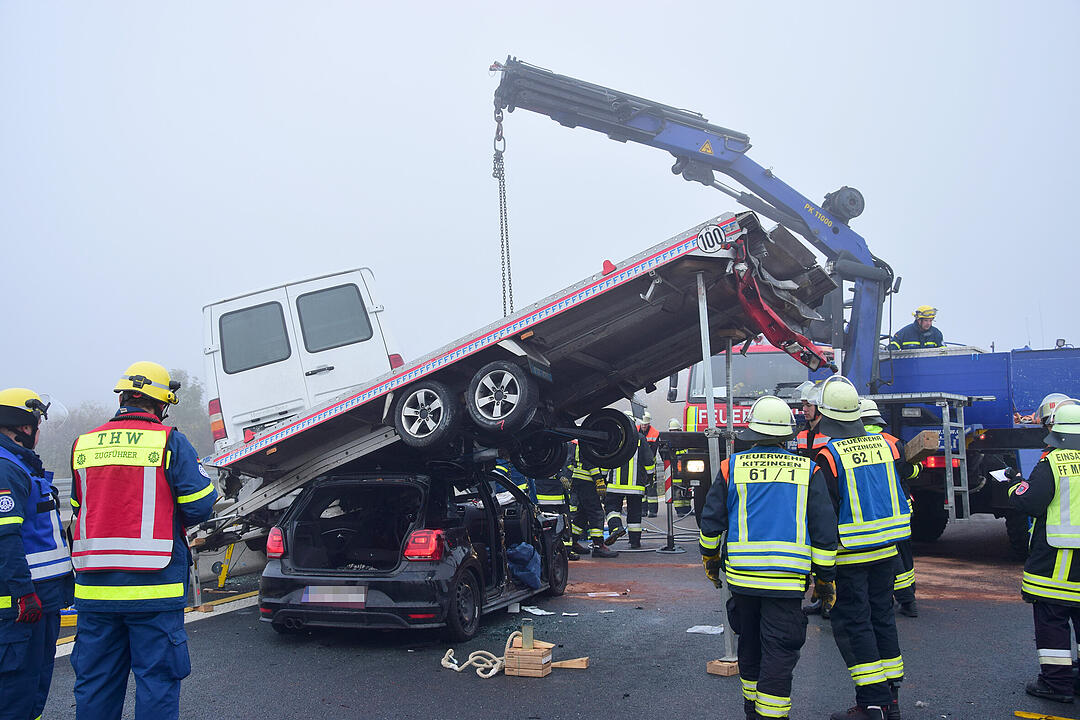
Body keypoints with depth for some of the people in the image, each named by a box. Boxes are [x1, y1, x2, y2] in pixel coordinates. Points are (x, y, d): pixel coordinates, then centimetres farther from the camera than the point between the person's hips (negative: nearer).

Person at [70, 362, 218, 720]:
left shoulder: (83, 445, 7)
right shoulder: (170, 441, -6)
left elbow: (79, 509, 15)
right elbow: (199, 505, -7)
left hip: (94, 589, 5)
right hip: (153, 589, -4)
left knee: (95, 682, 14)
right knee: (157, 680, 4)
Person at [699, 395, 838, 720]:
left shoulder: (732, 467, 1)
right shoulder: (808, 471, 1)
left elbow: (711, 521, 5)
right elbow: (824, 530, 0)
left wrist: (710, 559, 20)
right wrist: (825, 577, 9)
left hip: (741, 573, 2)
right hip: (787, 579, -2)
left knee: (750, 643, 19)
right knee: (779, 653, 1)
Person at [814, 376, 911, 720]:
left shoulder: (828, 455, -16)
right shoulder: (883, 445, 3)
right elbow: (900, 495, 14)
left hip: (849, 554, -7)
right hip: (886, 550, 7)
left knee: (852, 624, 1)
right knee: (882, 617, 16)